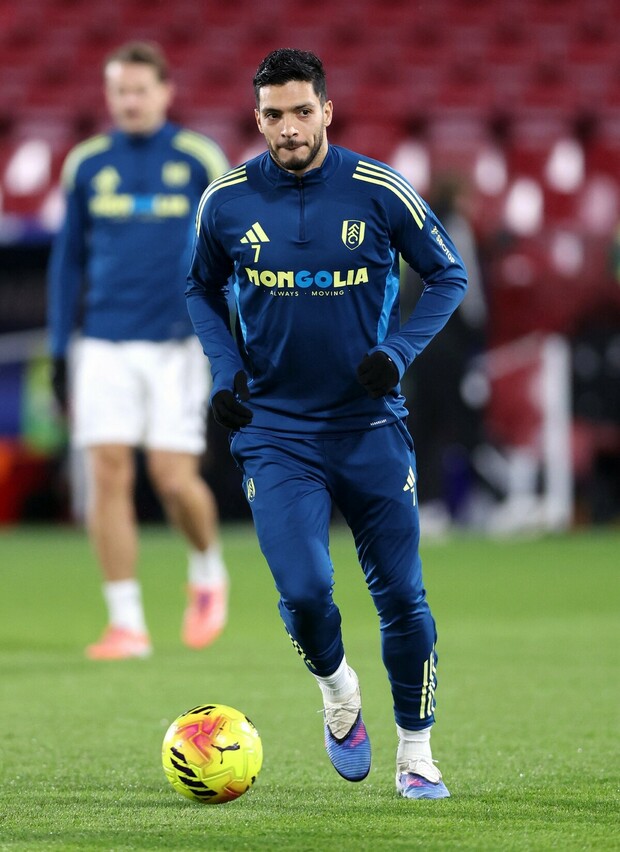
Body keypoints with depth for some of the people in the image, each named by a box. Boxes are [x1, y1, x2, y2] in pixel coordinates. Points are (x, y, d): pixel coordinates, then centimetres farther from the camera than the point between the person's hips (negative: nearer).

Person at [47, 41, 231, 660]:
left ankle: (208, 572, 22)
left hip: (176, 343, -2)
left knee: (173, 475, -8)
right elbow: (67, 259, 14)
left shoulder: (200, 161, 1)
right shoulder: (88, 164, 8)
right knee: (108, 472, -6)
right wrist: (59, 349, 10)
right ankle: (126, 622, 0)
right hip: (103, 344, 2)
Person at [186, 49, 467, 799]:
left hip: (371, 426, 0)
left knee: (401, 596, 3)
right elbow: (202, 289, 14)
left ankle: (416, 755, 20)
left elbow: (448, 276, 4)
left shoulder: (379, 191, -8)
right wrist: (225, 366, -1)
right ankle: (338, 691, 18)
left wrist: (398, 350, -10)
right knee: (304, 591, -16)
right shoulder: (226, 201, -3)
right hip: (276, 432, 0)